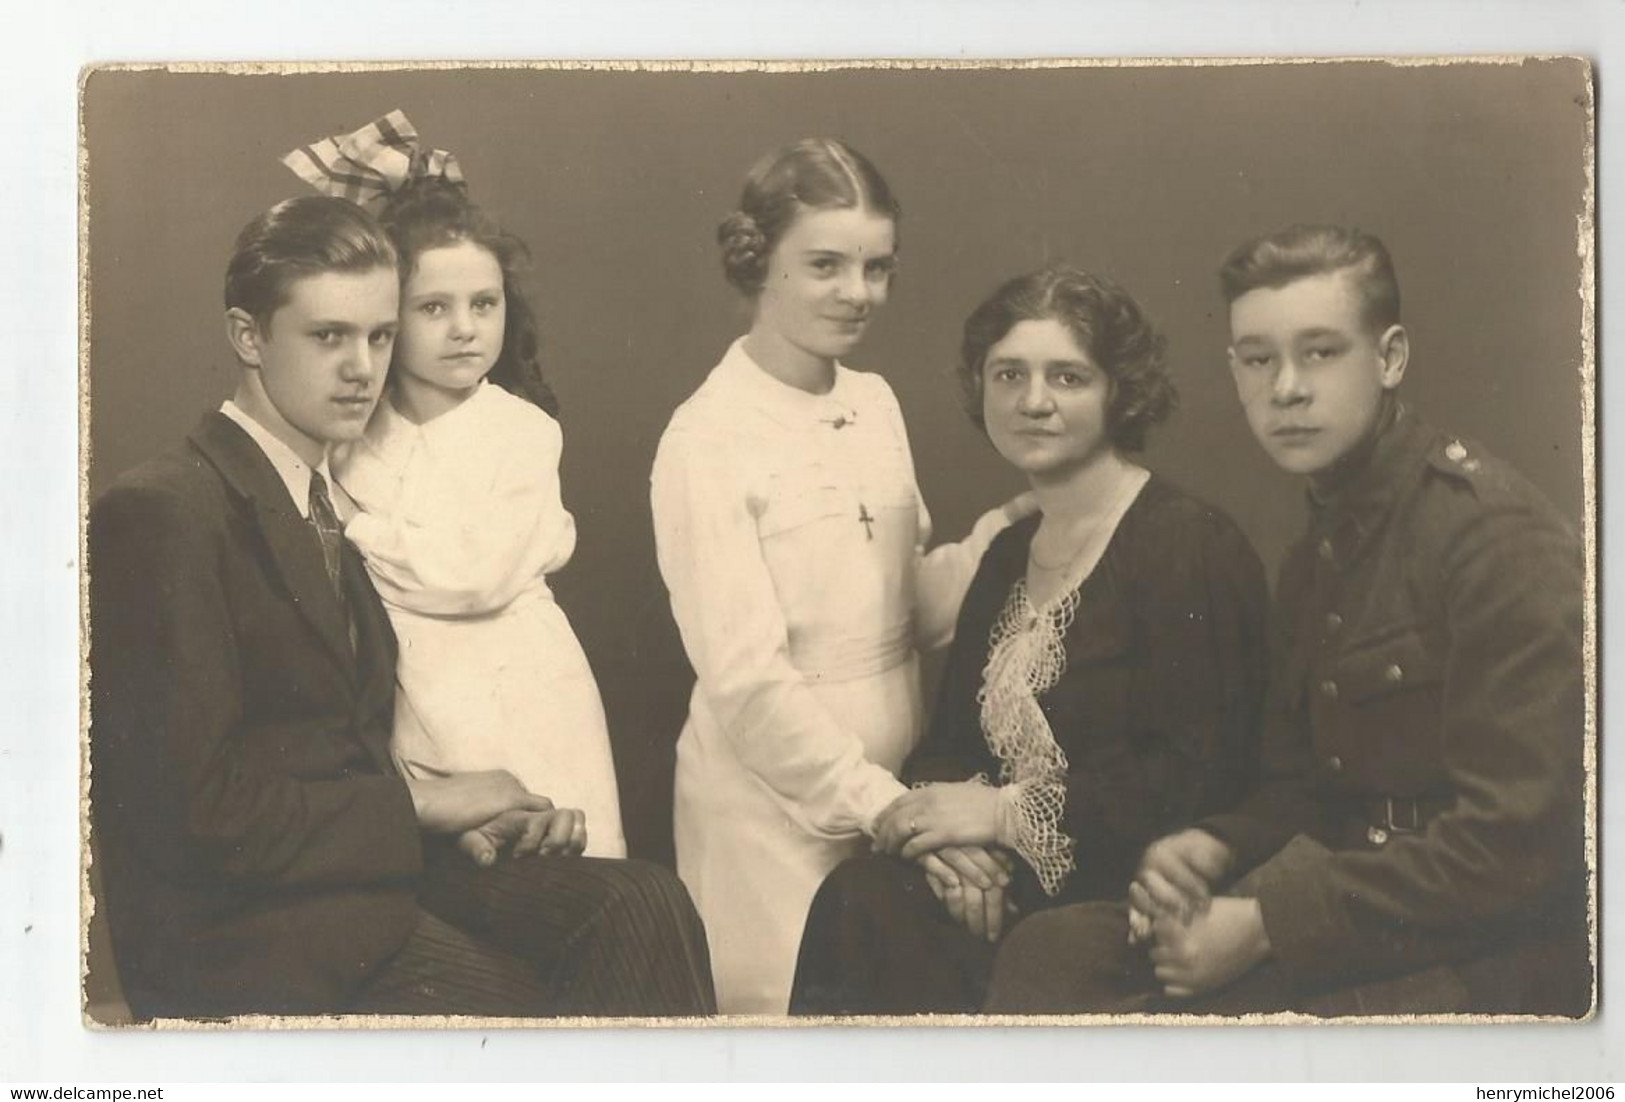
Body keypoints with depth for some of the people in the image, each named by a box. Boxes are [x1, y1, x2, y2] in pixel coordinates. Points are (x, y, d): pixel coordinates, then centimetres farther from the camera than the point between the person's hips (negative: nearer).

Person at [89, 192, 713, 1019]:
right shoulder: (161, 515, -12)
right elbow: (196, 810, -17)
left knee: (644, 908, -15)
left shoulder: (315, 502, 16)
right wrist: (419, 802, -11)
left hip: (366, 872, 8)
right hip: (239, 942, -8)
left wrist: (455, 814, -2)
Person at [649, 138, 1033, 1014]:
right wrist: (879, 802, -19)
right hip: (777, 799, -6)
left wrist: (979, 553, -8)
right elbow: (748, 681, -17)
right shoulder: (708, 441, -15)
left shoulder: (877, 404, 4)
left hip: (894, 784, 6)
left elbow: (907, 609, 11)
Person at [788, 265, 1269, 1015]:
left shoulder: (1192, 548, -8)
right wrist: (953, 839, -10)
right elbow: (949, 743, 14)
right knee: (858, 903, -23)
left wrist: (1008, 812, -13)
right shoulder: (1009, 555, 17)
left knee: (869, 920, -27)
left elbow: (1197, 776, -16)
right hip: (1006, 885, 7)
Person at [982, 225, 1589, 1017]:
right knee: (1047, 960, -8)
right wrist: (1216, 849, -3)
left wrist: (1266, 924, -18)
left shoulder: (1494, 533, -14)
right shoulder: (1320, 550, 16)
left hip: (1487, 957, -8)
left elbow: (1516, 839, -20)